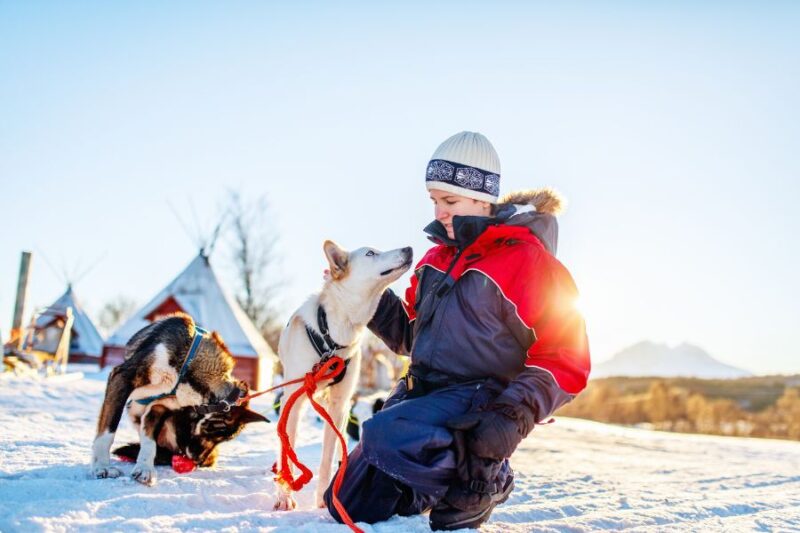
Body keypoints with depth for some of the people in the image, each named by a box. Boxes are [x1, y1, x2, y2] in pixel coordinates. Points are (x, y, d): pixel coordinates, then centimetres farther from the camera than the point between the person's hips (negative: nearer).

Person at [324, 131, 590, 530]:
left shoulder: (527, 259, -11)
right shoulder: (439, 257, 11)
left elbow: (565, 358, -13)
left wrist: (517, 415, -26)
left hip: (478, 403, -7)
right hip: (421, 393, 8)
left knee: (386, 435, -35)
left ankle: (479, 482, -8)